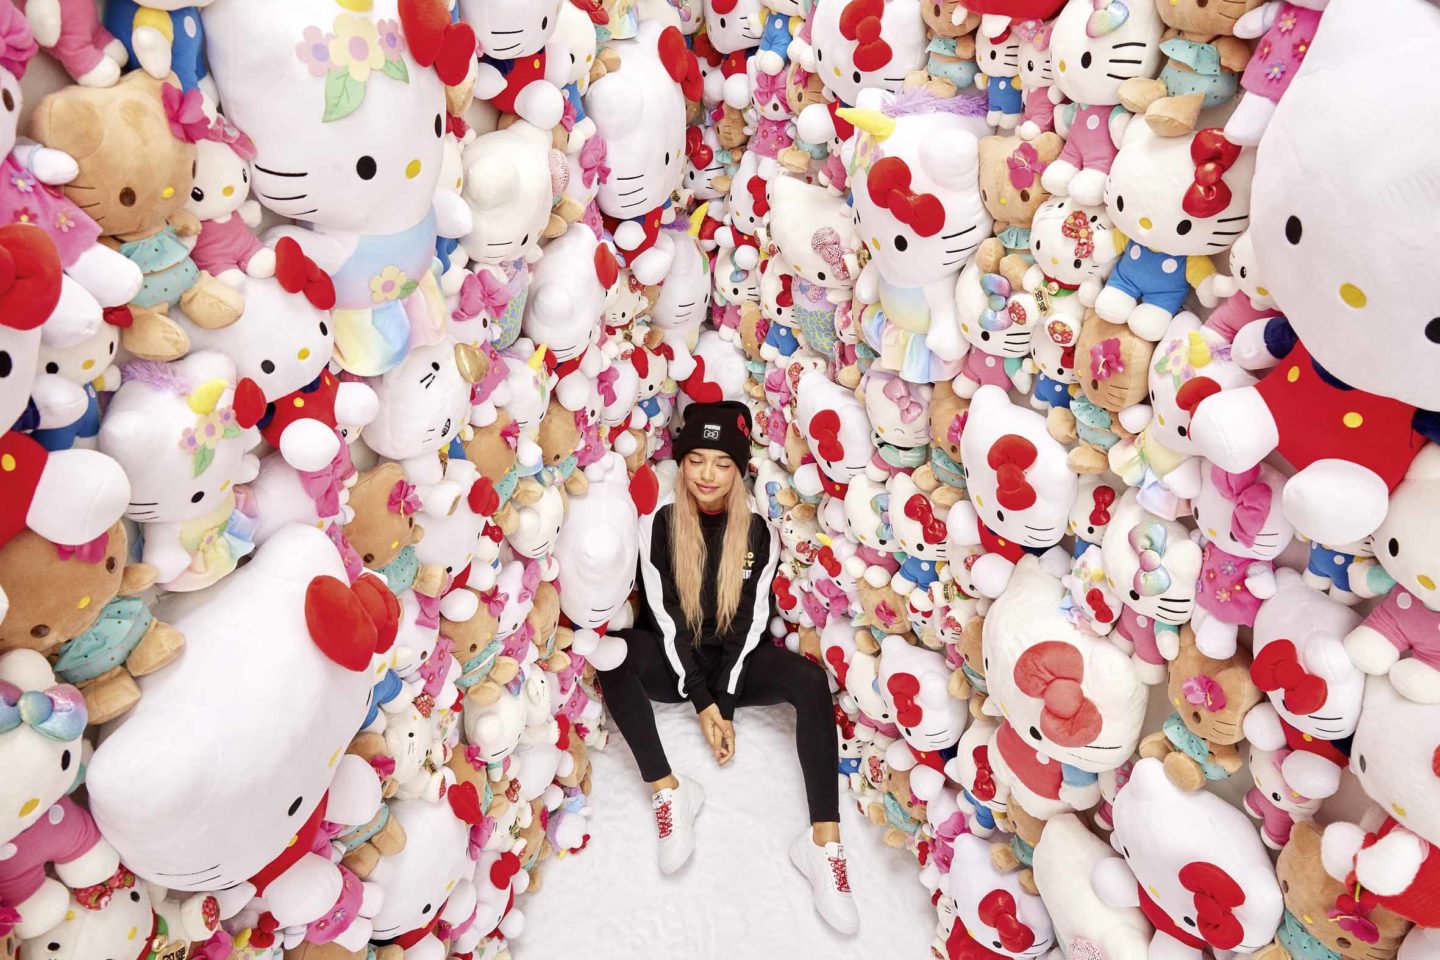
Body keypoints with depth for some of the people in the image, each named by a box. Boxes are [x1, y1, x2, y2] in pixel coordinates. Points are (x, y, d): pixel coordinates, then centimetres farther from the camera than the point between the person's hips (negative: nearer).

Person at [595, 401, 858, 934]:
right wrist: (701, 700, -17)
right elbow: (665, 616, -10)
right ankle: (669, 791, -27)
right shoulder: (658, 525, -6)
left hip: (734, 661, 1)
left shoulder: (757, 533, -2)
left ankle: (823, 844, -33)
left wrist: (725, 703, -16)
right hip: (673, 662, 0)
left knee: (811, 682, -29)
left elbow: (749, 621, -7)